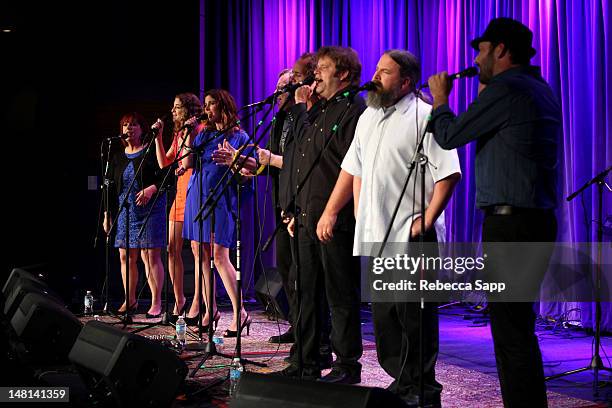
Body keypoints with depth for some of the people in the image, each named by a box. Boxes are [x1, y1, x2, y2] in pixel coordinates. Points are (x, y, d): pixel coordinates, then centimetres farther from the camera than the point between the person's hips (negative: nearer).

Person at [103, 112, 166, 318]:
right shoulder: (117, 158, 14)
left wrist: (151, 188, -23)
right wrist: (107, 215, 12)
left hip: (150, 209, -6)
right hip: (125, 211, 6)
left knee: (151, 256, -8)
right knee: (126, 256, 7)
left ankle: (156, 303, -4)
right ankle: (130, 301, 20)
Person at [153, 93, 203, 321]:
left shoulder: (199, 131, -6)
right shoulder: (178, 134, 19)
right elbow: (163, 163, 17)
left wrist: (187, 134, -19)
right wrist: (158, 136, 14)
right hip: (180, 194, 8)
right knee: (172, 248, 6)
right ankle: (179, 300, 16)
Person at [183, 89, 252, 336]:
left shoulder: (238, 137, -1)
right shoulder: (204, 135, 16)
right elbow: (188, 163, 9)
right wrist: (189, 135, 4)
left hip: (220, 201, -7)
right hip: (197, 198, 7)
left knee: (219, 256, -11)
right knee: (199, 252, 7)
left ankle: (239, 313, -7)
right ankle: (209, 309, 14)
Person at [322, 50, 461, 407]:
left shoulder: (425, 117, -7)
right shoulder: (368, 118, 17)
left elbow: (448, 173, -13)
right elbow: (352, 169, 23)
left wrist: (427, 221, -17)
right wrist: (330, 212, 18)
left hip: (411, 237, -8)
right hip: (374, 236, 8)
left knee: (414, 317, -3)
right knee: (384, 317, 12)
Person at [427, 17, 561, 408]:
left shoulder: (504, 89, -12)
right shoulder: (540, 89, 16)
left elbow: (448, 137, -5)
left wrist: (440, 100, 12)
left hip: (510, 223, -10)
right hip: (537, 218, 10)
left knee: (511, 331, -7)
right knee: (518, 326, 17)